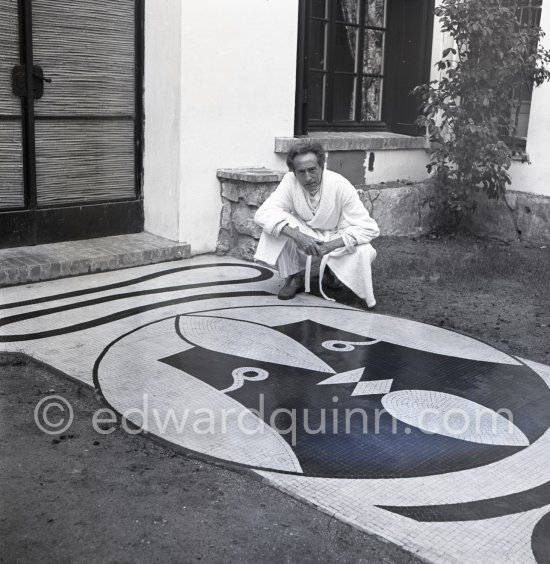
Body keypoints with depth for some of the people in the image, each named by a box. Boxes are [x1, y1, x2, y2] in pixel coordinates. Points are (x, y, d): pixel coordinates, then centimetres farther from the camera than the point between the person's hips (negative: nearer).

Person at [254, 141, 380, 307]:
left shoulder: (341, 186, -24)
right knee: (278, 224, -26)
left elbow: (369, 228, -25)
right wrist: (297, 235, -42)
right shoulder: (290, 182, -19)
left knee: (363, 252, -33)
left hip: (336, 241, -2)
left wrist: (330, 246, -35)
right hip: (304, 237, 2)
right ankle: (294, 277, -6)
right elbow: (263, 214, -28)